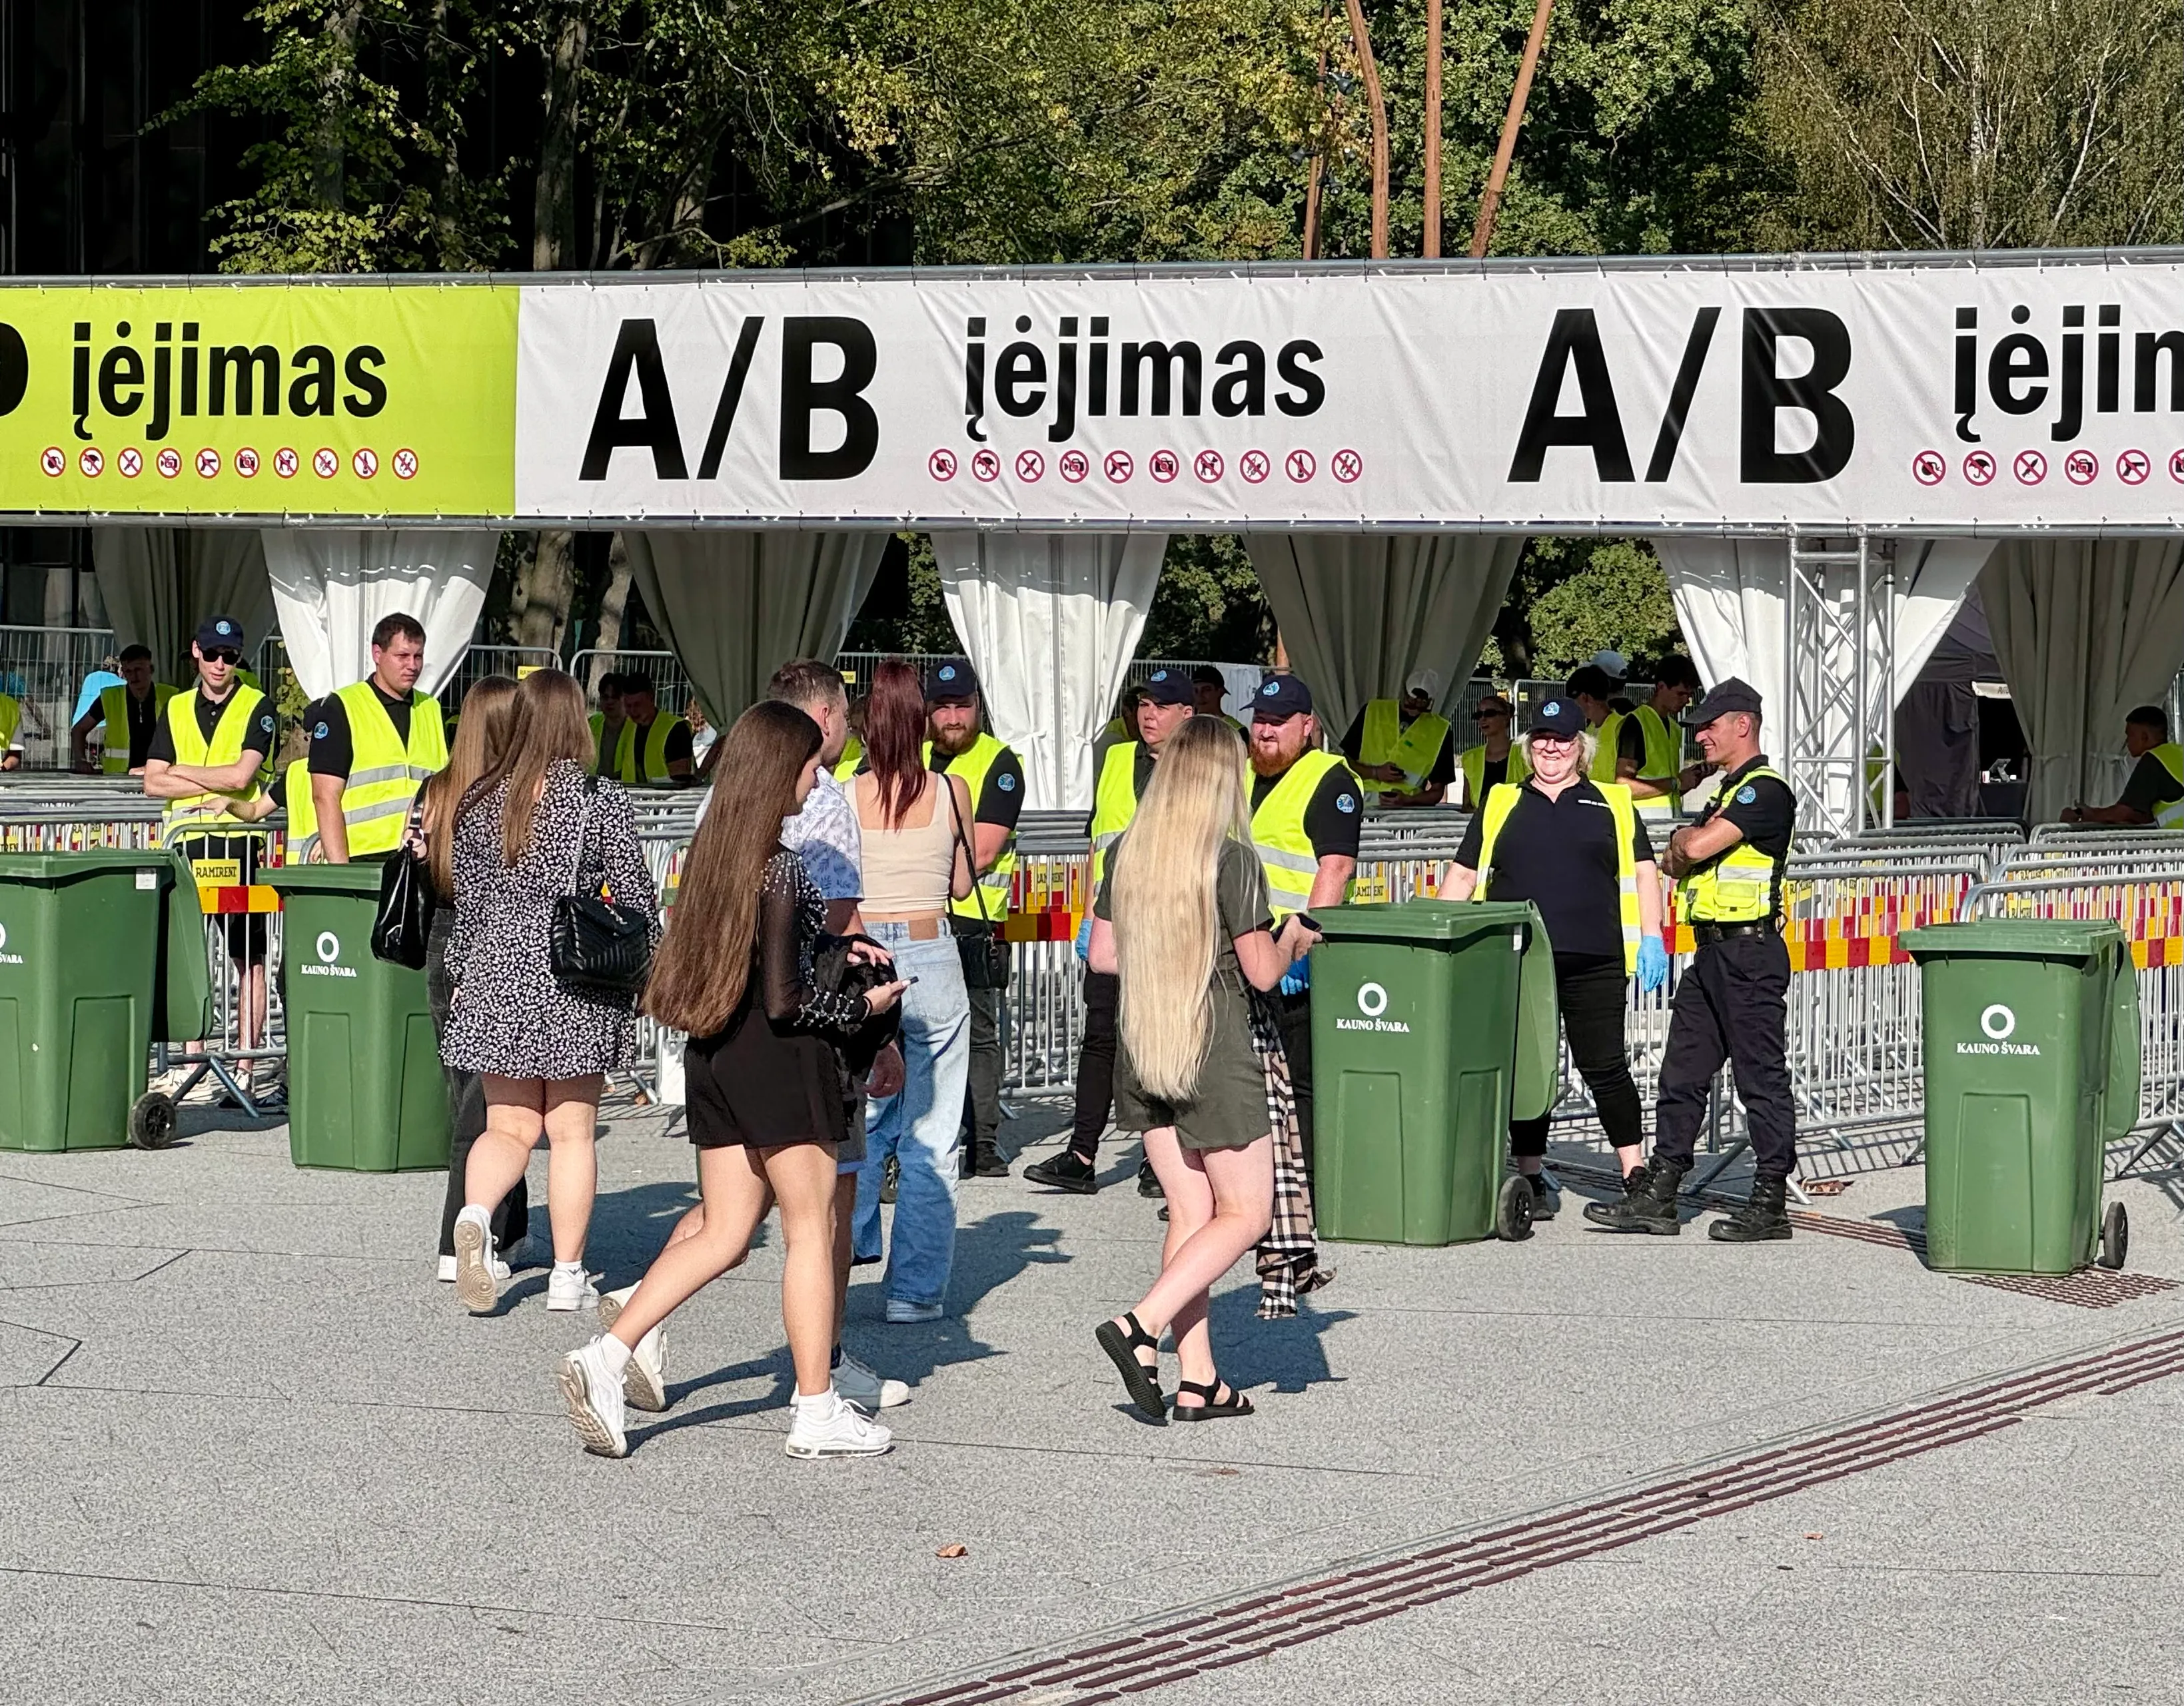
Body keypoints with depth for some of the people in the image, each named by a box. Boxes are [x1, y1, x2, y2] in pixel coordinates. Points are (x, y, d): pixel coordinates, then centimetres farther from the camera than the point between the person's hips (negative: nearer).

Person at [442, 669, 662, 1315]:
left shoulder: (481, 801, 3)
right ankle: (567, 1275, 8)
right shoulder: (601, 801, -6)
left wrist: (463, 978, 20)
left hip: (496, 971, 3)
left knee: (508, 1125, 10)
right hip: (574, 978, -3)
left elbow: (466, 899, 9)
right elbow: (636, 899, -3)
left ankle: (476, 1214, -18)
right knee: (571, 1130, 6)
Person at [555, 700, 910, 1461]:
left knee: (721, 1232, 12)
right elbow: (785, 998, -19)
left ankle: (606, 1357, -1)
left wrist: (837, 946, 18)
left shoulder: (714, 848, 6)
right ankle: (817, 1412, 10)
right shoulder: (783, 867, -18)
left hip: (716, 1056, 8)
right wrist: (863, 1008, -5)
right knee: (810, 1228, 5)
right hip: (781, 1058, -8)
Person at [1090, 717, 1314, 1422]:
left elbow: (1103, 955, 9)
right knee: (1245, 1214, 5)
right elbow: (1262, 971, -11)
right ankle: (1140, 1327, -11)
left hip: (1142, 1051, 6)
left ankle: (1199, 1380, 11)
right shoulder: (1231, 859, -14)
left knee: (1190, 1212, 12)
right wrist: (1290, 940, 10)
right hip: (1215, 1052, -6)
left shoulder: (1125, 853, 3)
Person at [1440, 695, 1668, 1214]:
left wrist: (1651, 939, -1)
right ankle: (1531, 1181, 11)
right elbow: (1462, 875, 16)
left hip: (1594, 960, -2)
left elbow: (1644, 873, 11)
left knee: (1604, 1066, -3)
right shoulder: (1501, 804, 16)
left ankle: (1636, 1180, 3)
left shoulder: (1613, 804, 13)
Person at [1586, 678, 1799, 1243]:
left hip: (1750, 952, -10)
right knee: (1682, 1073, 8)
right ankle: (1657, 1196, 10)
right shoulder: (1728, 791, 21)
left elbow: (1695, 847, -20)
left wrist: (1688, 840, 2)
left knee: (1761, 1077, -4)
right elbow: (1678, 861, 18)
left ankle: (1770, 1205, 0)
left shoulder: (1766, 791, -12)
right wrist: (1687, 848, -4)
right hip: (1712, 951, 10)